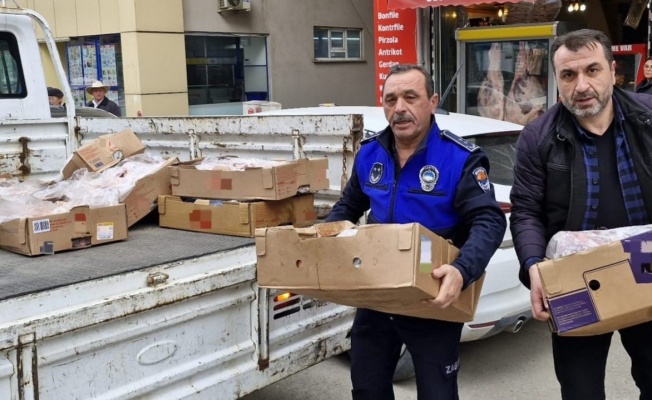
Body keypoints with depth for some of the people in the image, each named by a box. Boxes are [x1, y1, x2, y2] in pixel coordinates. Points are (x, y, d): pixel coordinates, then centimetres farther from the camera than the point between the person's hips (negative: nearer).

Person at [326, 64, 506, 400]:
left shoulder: (460, 158, -15)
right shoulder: (369, 153, 2)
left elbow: (490, 222, -22)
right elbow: (348, 206, 17)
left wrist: (462, 271, -40)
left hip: (434, 301, -5)